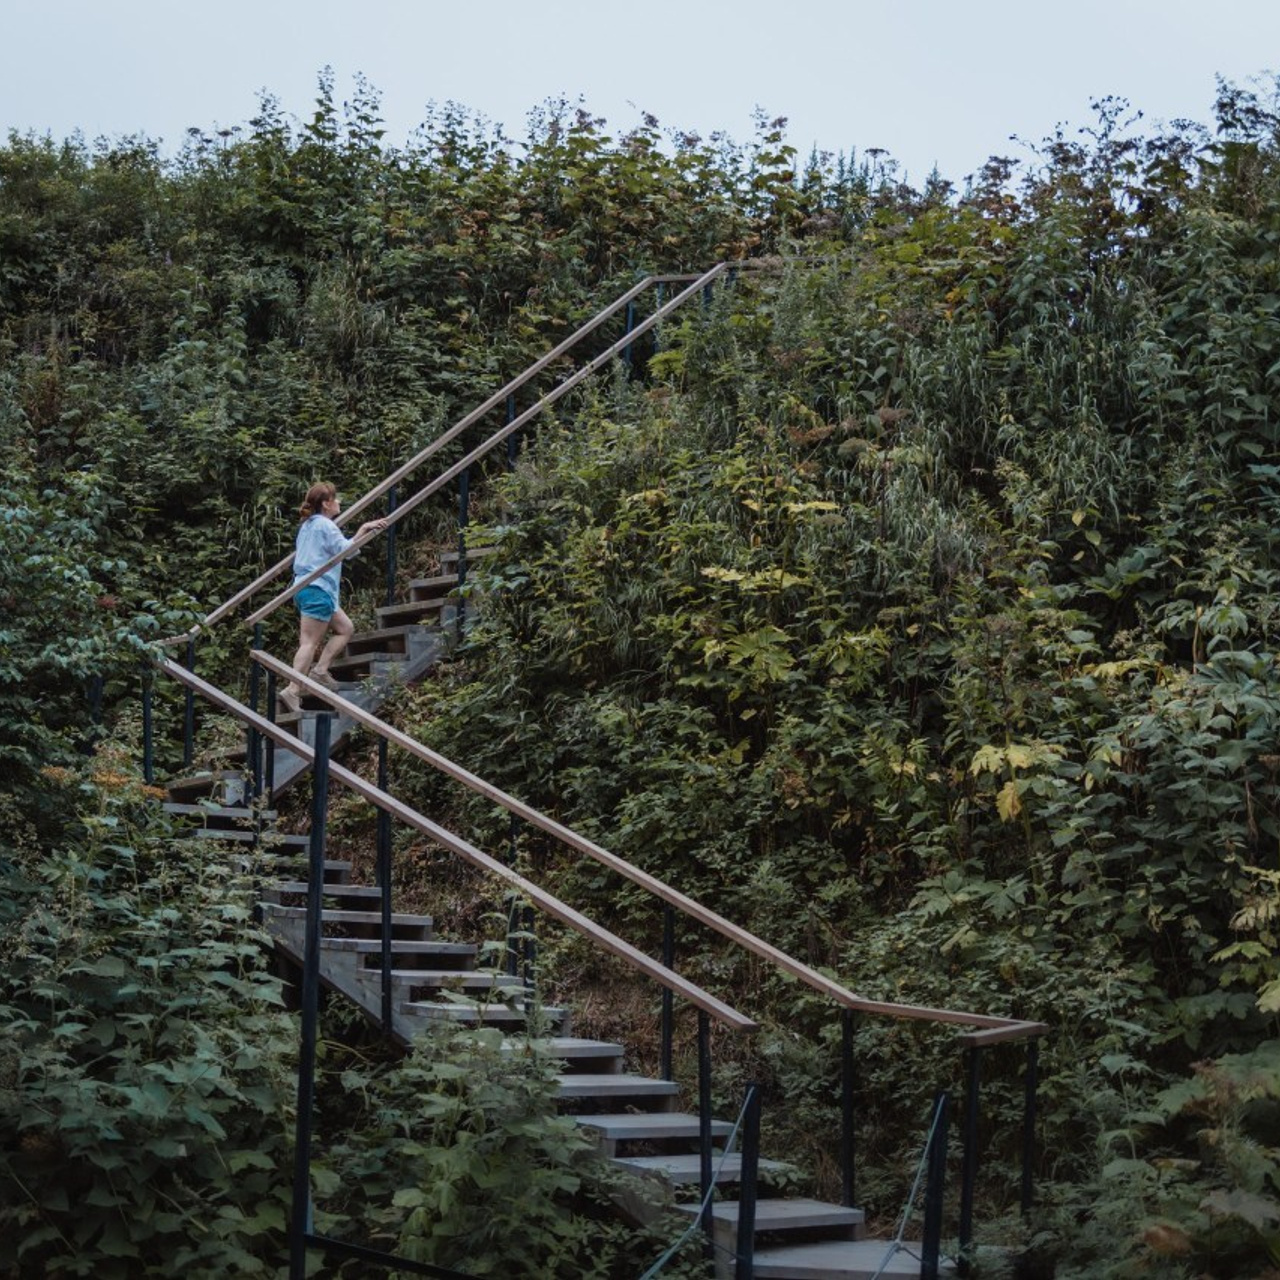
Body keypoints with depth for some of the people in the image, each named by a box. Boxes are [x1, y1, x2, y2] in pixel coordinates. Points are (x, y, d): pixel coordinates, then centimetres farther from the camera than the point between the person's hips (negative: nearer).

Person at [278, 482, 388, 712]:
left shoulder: (307, 525, 18)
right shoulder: (325, 525, -10)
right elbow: (346, 550, -16)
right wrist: (363, 529, -9)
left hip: (305, 587, 10)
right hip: (317, 590, -10)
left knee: (345, 628, 16)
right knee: (310, 642, -12)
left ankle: (320, 670, 6)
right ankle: (293, 691, -17)